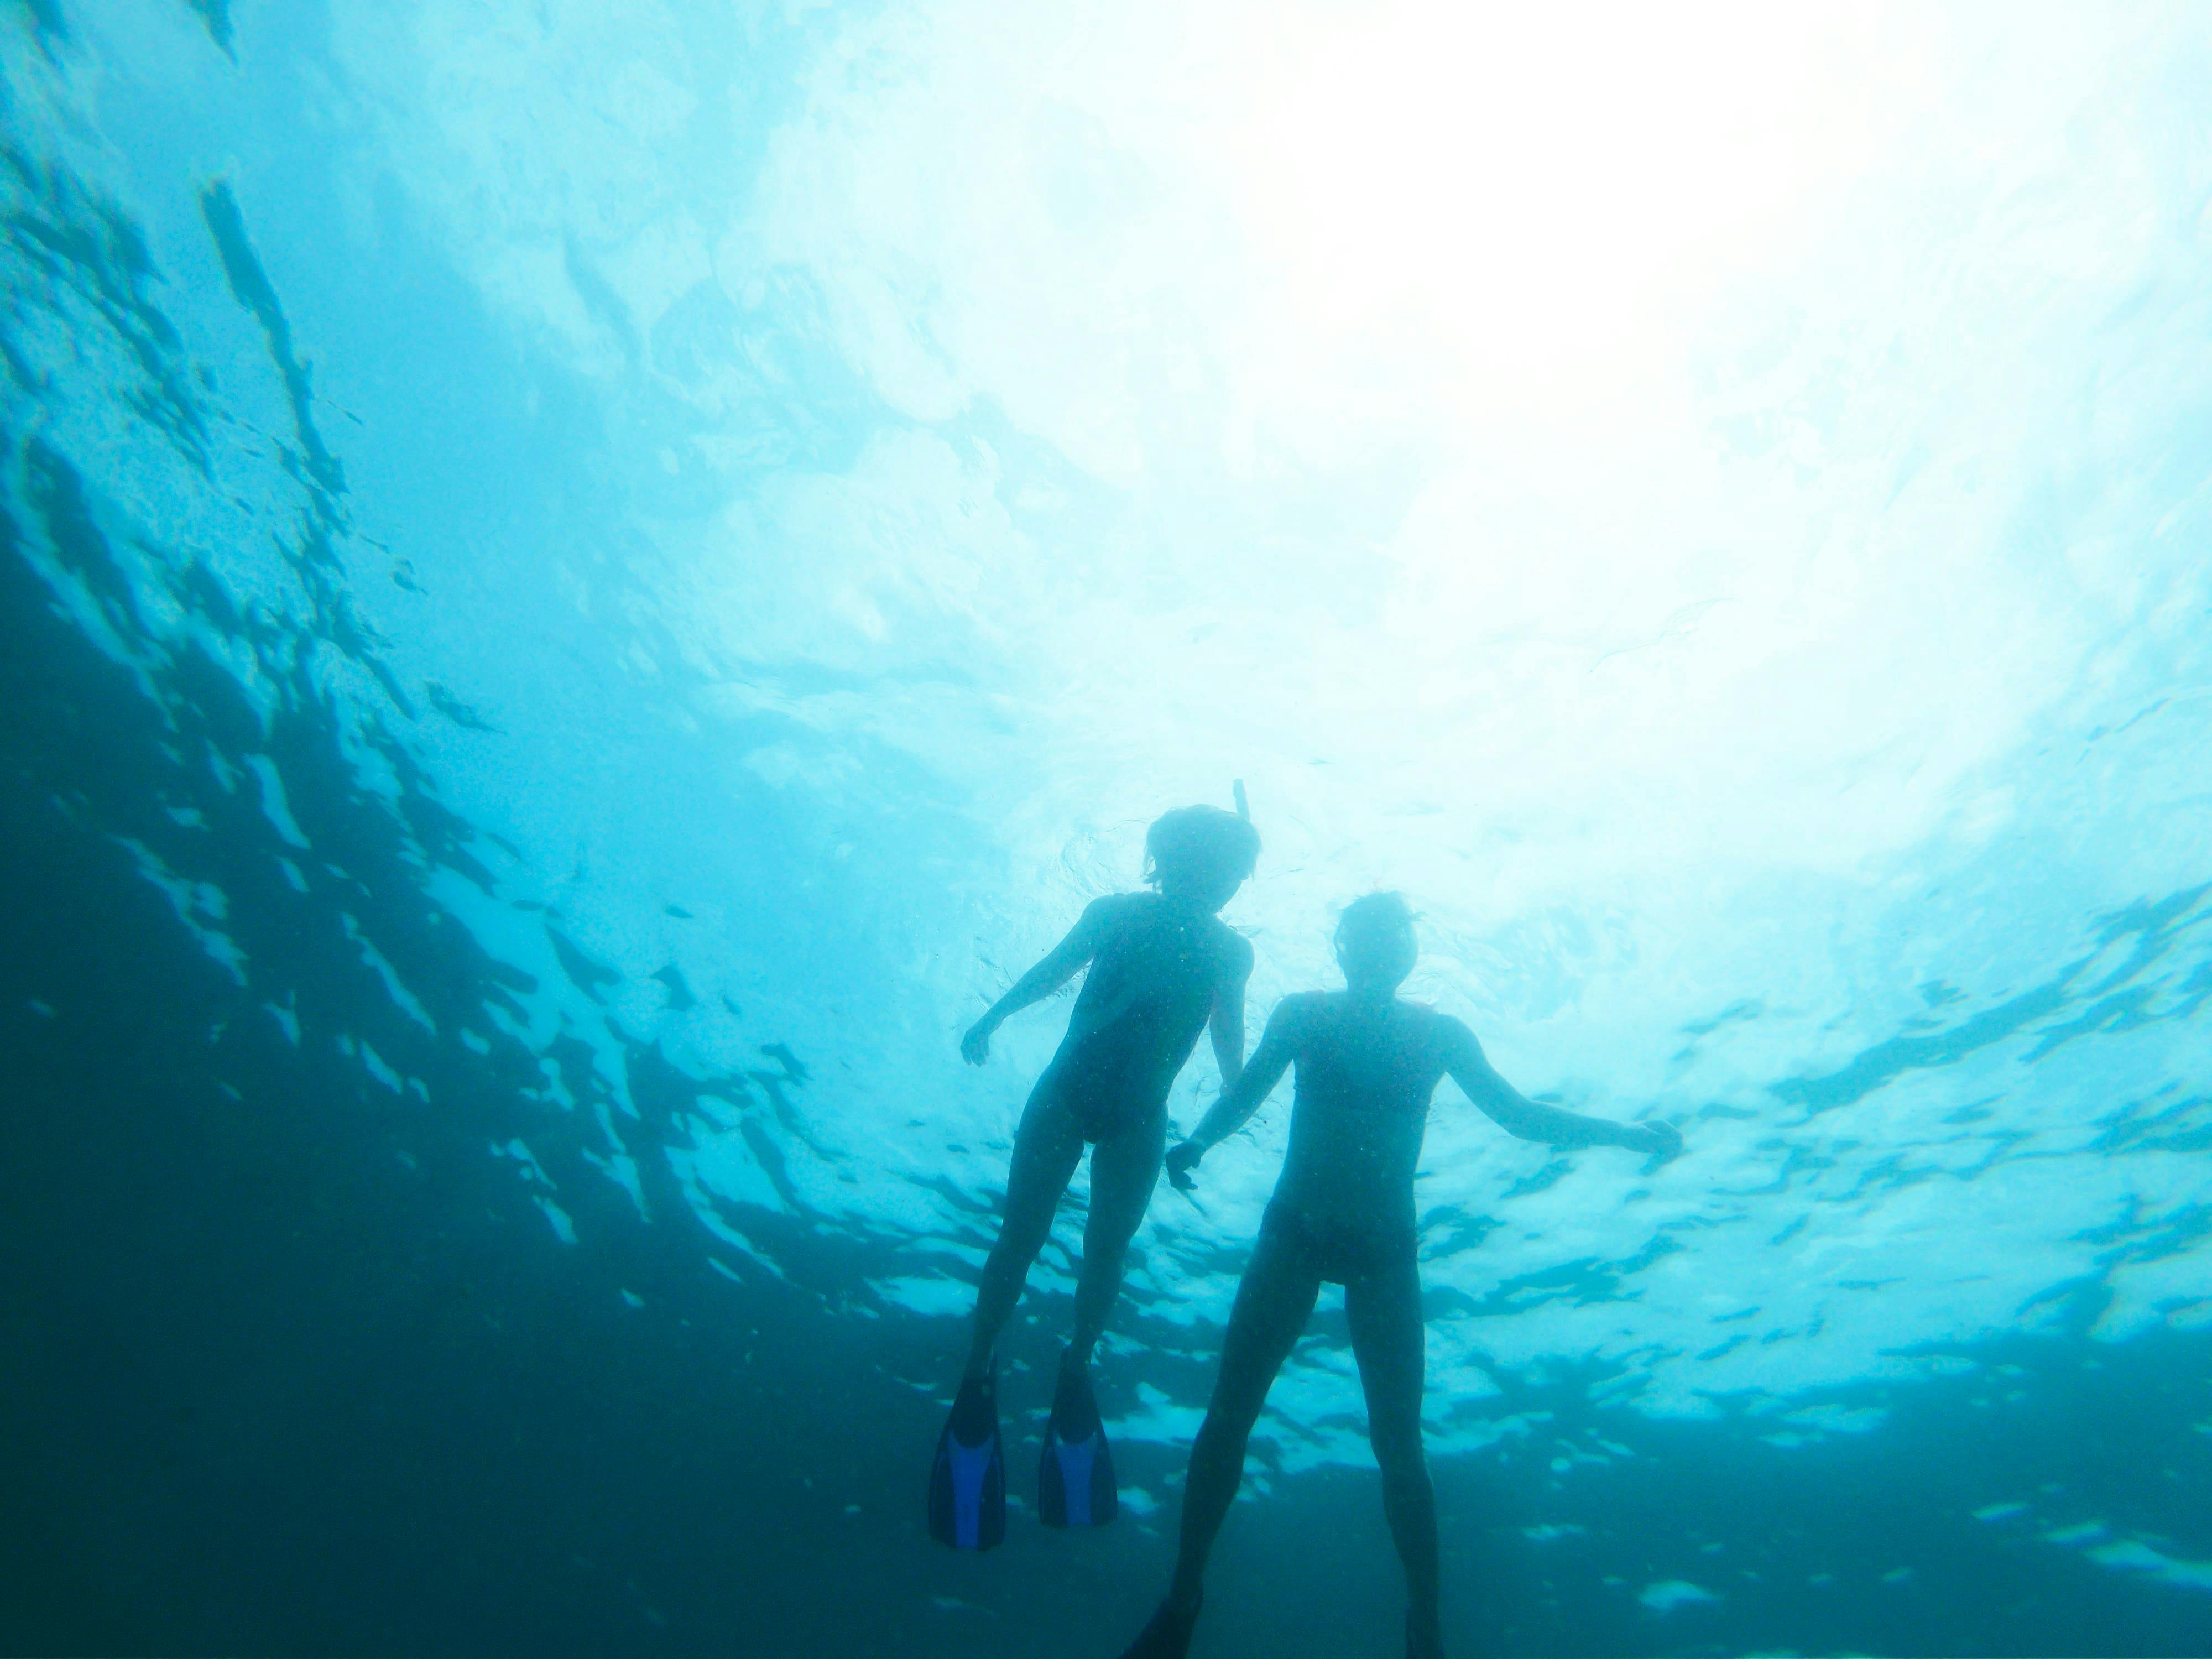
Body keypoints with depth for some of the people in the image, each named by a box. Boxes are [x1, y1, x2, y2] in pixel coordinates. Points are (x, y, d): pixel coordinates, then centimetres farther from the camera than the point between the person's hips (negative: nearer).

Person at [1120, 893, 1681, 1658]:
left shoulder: (1439, 1034, 3)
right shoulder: (1304, 1013, 3)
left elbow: (1519, 1115, 7)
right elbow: (1243, 1094, 2)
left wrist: (1627, 1134, -1)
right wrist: (1196, 1143, -18)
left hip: (1383, 1250, 0)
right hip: (1294, 1231, 0)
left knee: (1397, 1442, -4)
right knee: (1228, 1413, -5)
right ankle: (1181, 1597, 8)